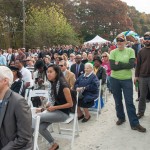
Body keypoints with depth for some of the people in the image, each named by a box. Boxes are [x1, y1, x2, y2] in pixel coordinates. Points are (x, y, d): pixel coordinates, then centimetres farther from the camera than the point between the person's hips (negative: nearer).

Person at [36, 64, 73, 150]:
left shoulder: (63, 85, -19)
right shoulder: (51, 84, 5)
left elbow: (70, 104, -15)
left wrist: (54, 107, -19)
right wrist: (43, 108, 1)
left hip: (63, 113, -7)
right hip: (54, 110, 7)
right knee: (41, 128, -13)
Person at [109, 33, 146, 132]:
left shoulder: (130, 51, -2)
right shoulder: (113, 52, -3)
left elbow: (132, 65, -15)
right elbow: (112, 66, -14)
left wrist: (119, 63, -15)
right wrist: (125, 65, -14)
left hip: (127, 79, -1)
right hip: (115, 79, 1)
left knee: (129, 102, 0)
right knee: (118, 101, 14)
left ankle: (134, 123, 8)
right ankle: (121, 118, 33)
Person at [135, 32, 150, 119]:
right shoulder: (141, 51, 6)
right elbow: (138, 64, 8)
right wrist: (136, 76, 4)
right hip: (142, 77, 2)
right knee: (142, 96, 11)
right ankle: (141, 112, 22)